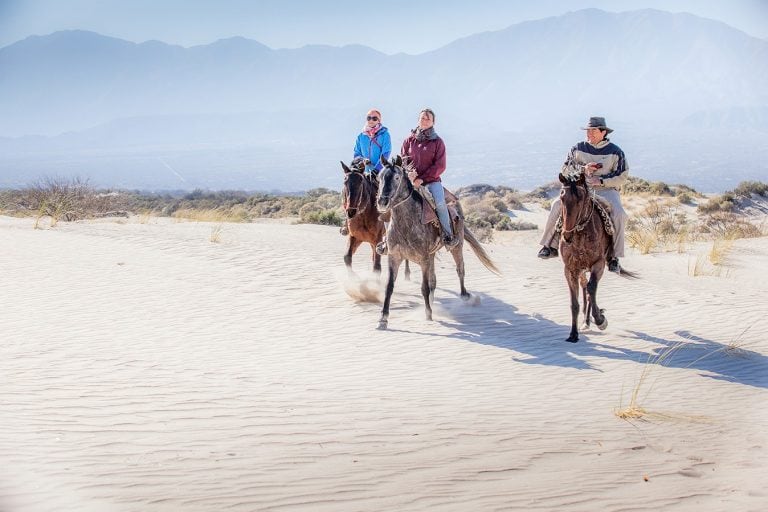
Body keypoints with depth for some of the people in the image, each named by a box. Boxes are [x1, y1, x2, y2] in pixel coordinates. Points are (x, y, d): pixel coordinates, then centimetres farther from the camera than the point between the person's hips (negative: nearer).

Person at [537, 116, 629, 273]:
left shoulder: (615, 152, 3)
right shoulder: (578, 149, 8)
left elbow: (622, 176, -1)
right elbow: (565, 170, 6)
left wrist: (601, 181, -13)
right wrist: (583, 169, -11)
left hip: (606, 189, -2)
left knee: (619, 214, -30)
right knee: (558, 204, -22)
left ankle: (614, 256, -19)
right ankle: (551, 245, -14)